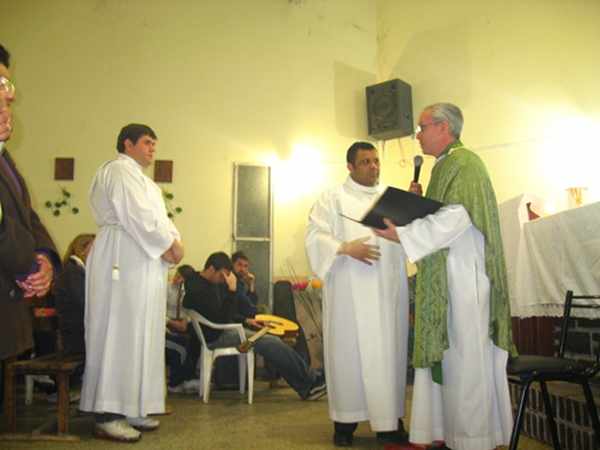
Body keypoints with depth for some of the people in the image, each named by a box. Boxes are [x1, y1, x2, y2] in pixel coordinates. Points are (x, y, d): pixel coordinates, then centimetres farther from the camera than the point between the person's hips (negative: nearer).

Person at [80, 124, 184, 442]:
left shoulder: (140, 178, 26)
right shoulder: (120, 170, -6)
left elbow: (158, 218, 18)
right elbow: (138, 217, -18)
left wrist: (172, 242, -1)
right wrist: (169, 245, -12)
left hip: (143, 265, 10)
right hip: (124, 262, -10)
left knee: (139, 334, 9)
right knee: (120, 333, -9)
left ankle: (128, 408, 15)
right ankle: (108, 415, -5)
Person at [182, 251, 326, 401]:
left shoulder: (211, 283, 11)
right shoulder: (198, 290, -21)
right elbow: (222, 319, -27)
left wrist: (246, 320, 12)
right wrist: (232, 291, -28)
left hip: (224, 330, 10)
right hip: (216, 337, -10)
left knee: (273, 343, -2)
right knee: (272, 343, -17)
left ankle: (306, 389, -2)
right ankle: (312, 381, -6)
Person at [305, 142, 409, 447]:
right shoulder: (333, 198, 6)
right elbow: (316, 236, -4)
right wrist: (346, 248, -19)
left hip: (388, 290, 3)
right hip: (350, 291, -3)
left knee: (389, 352, 4)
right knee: (349, 351, 1)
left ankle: (389, 421, 13)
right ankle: (345, 420, 12)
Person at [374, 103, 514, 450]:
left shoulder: (463, 162, -9)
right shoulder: (446, 165, 21)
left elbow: (457, 217, -22)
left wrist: (403, 234, -21)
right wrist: (418, 201, 9)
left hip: (463, 277, -10)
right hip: (445, 279, 10)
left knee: (465, 356, -3)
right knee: (444, 354, 10)